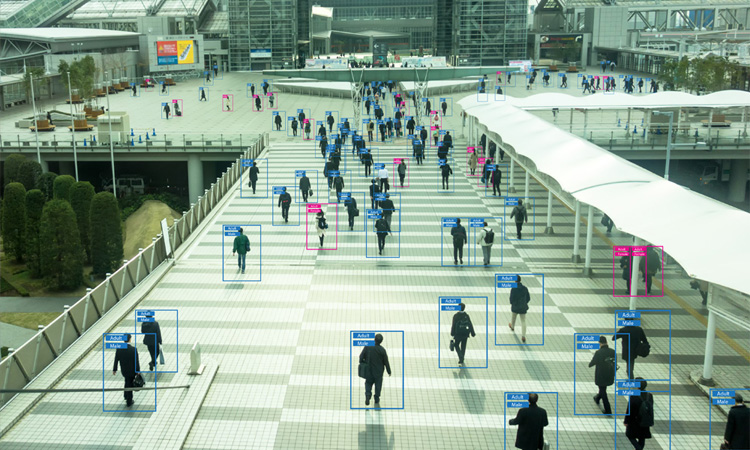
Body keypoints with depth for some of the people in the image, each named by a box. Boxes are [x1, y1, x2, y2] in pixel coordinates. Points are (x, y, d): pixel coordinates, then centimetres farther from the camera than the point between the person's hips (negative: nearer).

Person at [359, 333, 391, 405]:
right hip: (378, 372, -1)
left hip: (368, 370, 1)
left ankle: (367, 395, -5)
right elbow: (386, 362, -9)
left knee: (368, 383, 20)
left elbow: (361, 357, -8)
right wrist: (389, 372, 4)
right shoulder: (382, 350, -17)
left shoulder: (367, 346, -13)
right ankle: (376, 402, 22)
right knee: (378, 385, 15)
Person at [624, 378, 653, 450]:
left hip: (635, 422, -5)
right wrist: (651, 422, 13)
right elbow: (651, 409, 0)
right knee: (642, 439, 19)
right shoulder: (649, 396, -11)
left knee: (630, 435, 18)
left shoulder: (633, 397, -27)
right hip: (645, 422, 5)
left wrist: (626, 421, -4)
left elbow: (629, 410, -18)